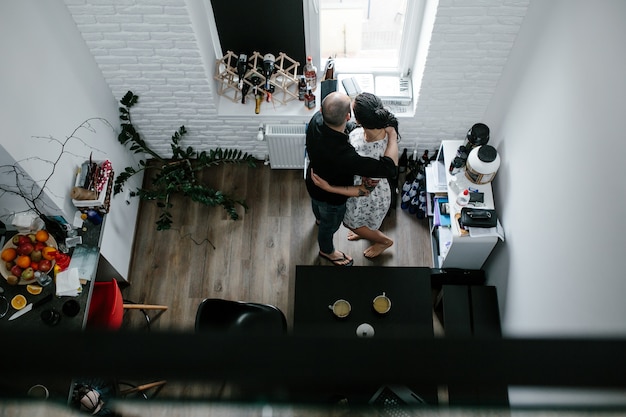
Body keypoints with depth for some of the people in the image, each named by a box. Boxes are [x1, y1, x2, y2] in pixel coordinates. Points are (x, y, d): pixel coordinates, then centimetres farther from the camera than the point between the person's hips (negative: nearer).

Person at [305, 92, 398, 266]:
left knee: (317, 203, 41)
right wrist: (392, 134, -32)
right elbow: (389, 167, -44)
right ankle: (327, 251, 61)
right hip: (331, 197, -6)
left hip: (314, 180, 6)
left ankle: (319, 218, 77)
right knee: (330, 225, 28)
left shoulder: (317, 119, -30)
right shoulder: (343, 156, -51)